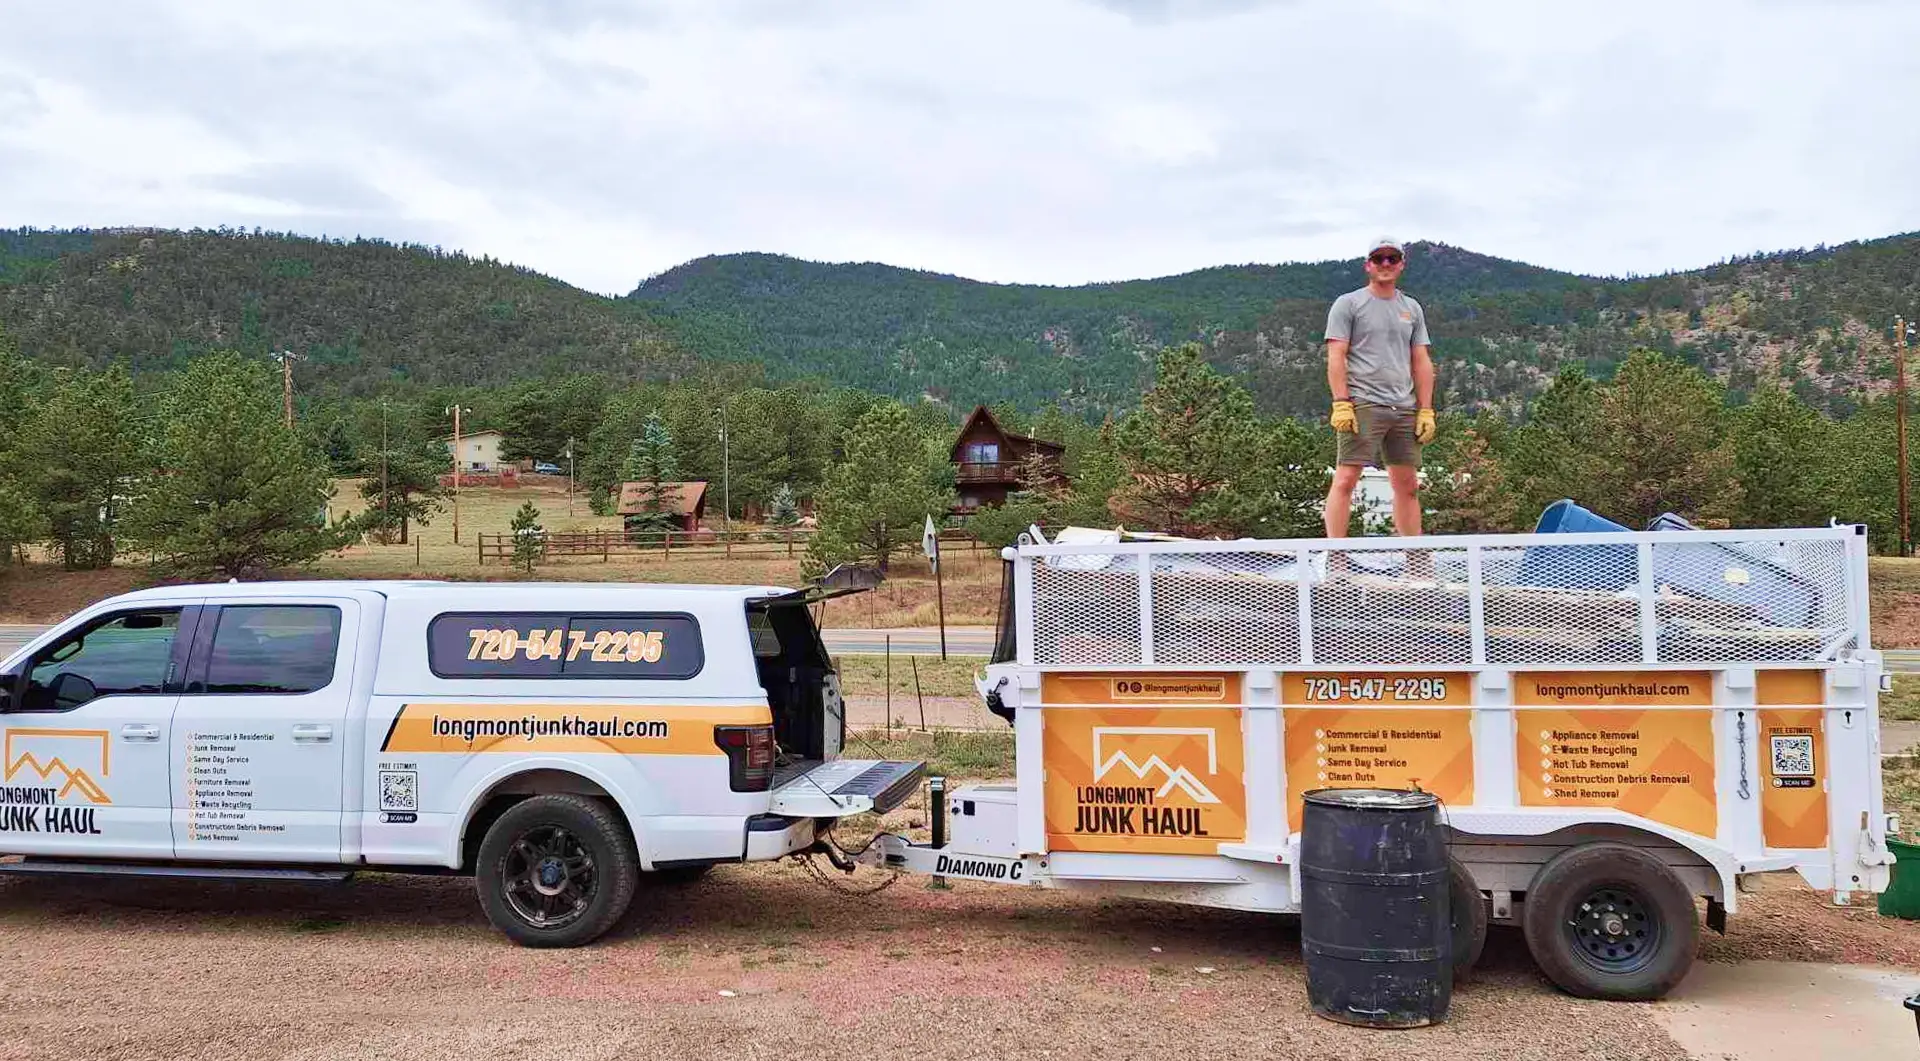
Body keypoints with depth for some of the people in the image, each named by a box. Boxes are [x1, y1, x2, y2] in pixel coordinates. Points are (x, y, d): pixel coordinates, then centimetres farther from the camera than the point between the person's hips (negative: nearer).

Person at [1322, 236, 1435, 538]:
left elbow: (1421, 362, 17)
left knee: (1408, 485, 7)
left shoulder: (1412, 308, 19)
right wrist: (1341, 404, -14)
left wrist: (1426, 410, 9)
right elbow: (1336, 356, -4)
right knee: (1346, 479, -12)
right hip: (1362, 405, -5)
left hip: (1405, 409, 5)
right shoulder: (1348, 304, 3)